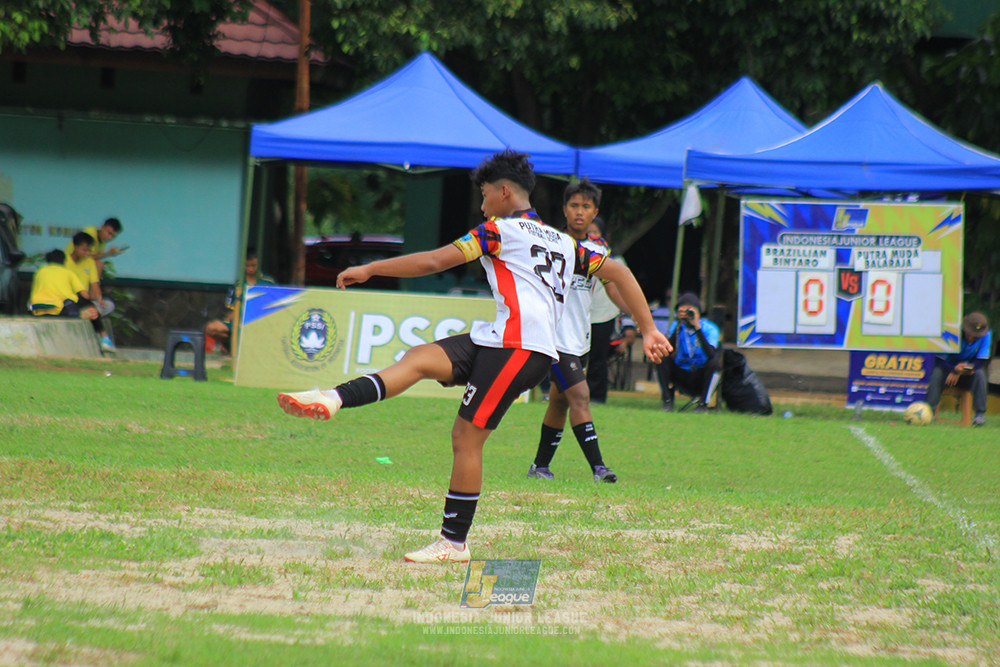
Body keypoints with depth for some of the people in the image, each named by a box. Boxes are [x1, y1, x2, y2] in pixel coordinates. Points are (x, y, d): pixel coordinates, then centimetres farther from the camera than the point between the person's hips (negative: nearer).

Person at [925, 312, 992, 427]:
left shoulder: (986, 335, -17)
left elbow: (981, 361, -17)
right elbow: (939, 360, -22)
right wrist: (955, 369, -42)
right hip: (950, 367, -1)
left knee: (980, 374, -31)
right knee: (936, 373, -32)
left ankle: (980, 414, -29)